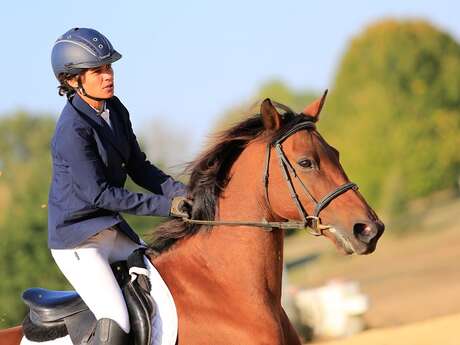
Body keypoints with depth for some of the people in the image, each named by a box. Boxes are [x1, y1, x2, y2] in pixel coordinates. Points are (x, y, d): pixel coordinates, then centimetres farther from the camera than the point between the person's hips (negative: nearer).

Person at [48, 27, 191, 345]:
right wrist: (165, 205, -22)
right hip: (77, 239, -9)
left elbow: (138, 167, 10)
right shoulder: (73, 130, -22)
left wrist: (180, 193, -7)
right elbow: (98, 194, -22)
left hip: (112, 229, 9)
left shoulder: (115, 111, 4)